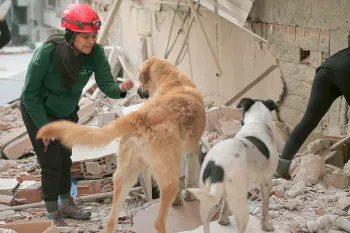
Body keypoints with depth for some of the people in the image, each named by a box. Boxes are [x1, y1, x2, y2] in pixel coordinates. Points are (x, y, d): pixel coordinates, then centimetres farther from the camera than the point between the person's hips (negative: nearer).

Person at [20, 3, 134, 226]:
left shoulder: (95, 53, -23)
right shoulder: (48, 51, -33)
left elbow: (106, 83, -28)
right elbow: (30, 92, -24)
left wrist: (120, 88, -51)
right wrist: (44, 126, -20)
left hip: (67, 113, 4)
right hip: (37, 111, -4)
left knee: (64, 159, 17)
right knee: (51, 163, -4)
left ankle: (66, 204, 37)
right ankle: (53, 214, 13)